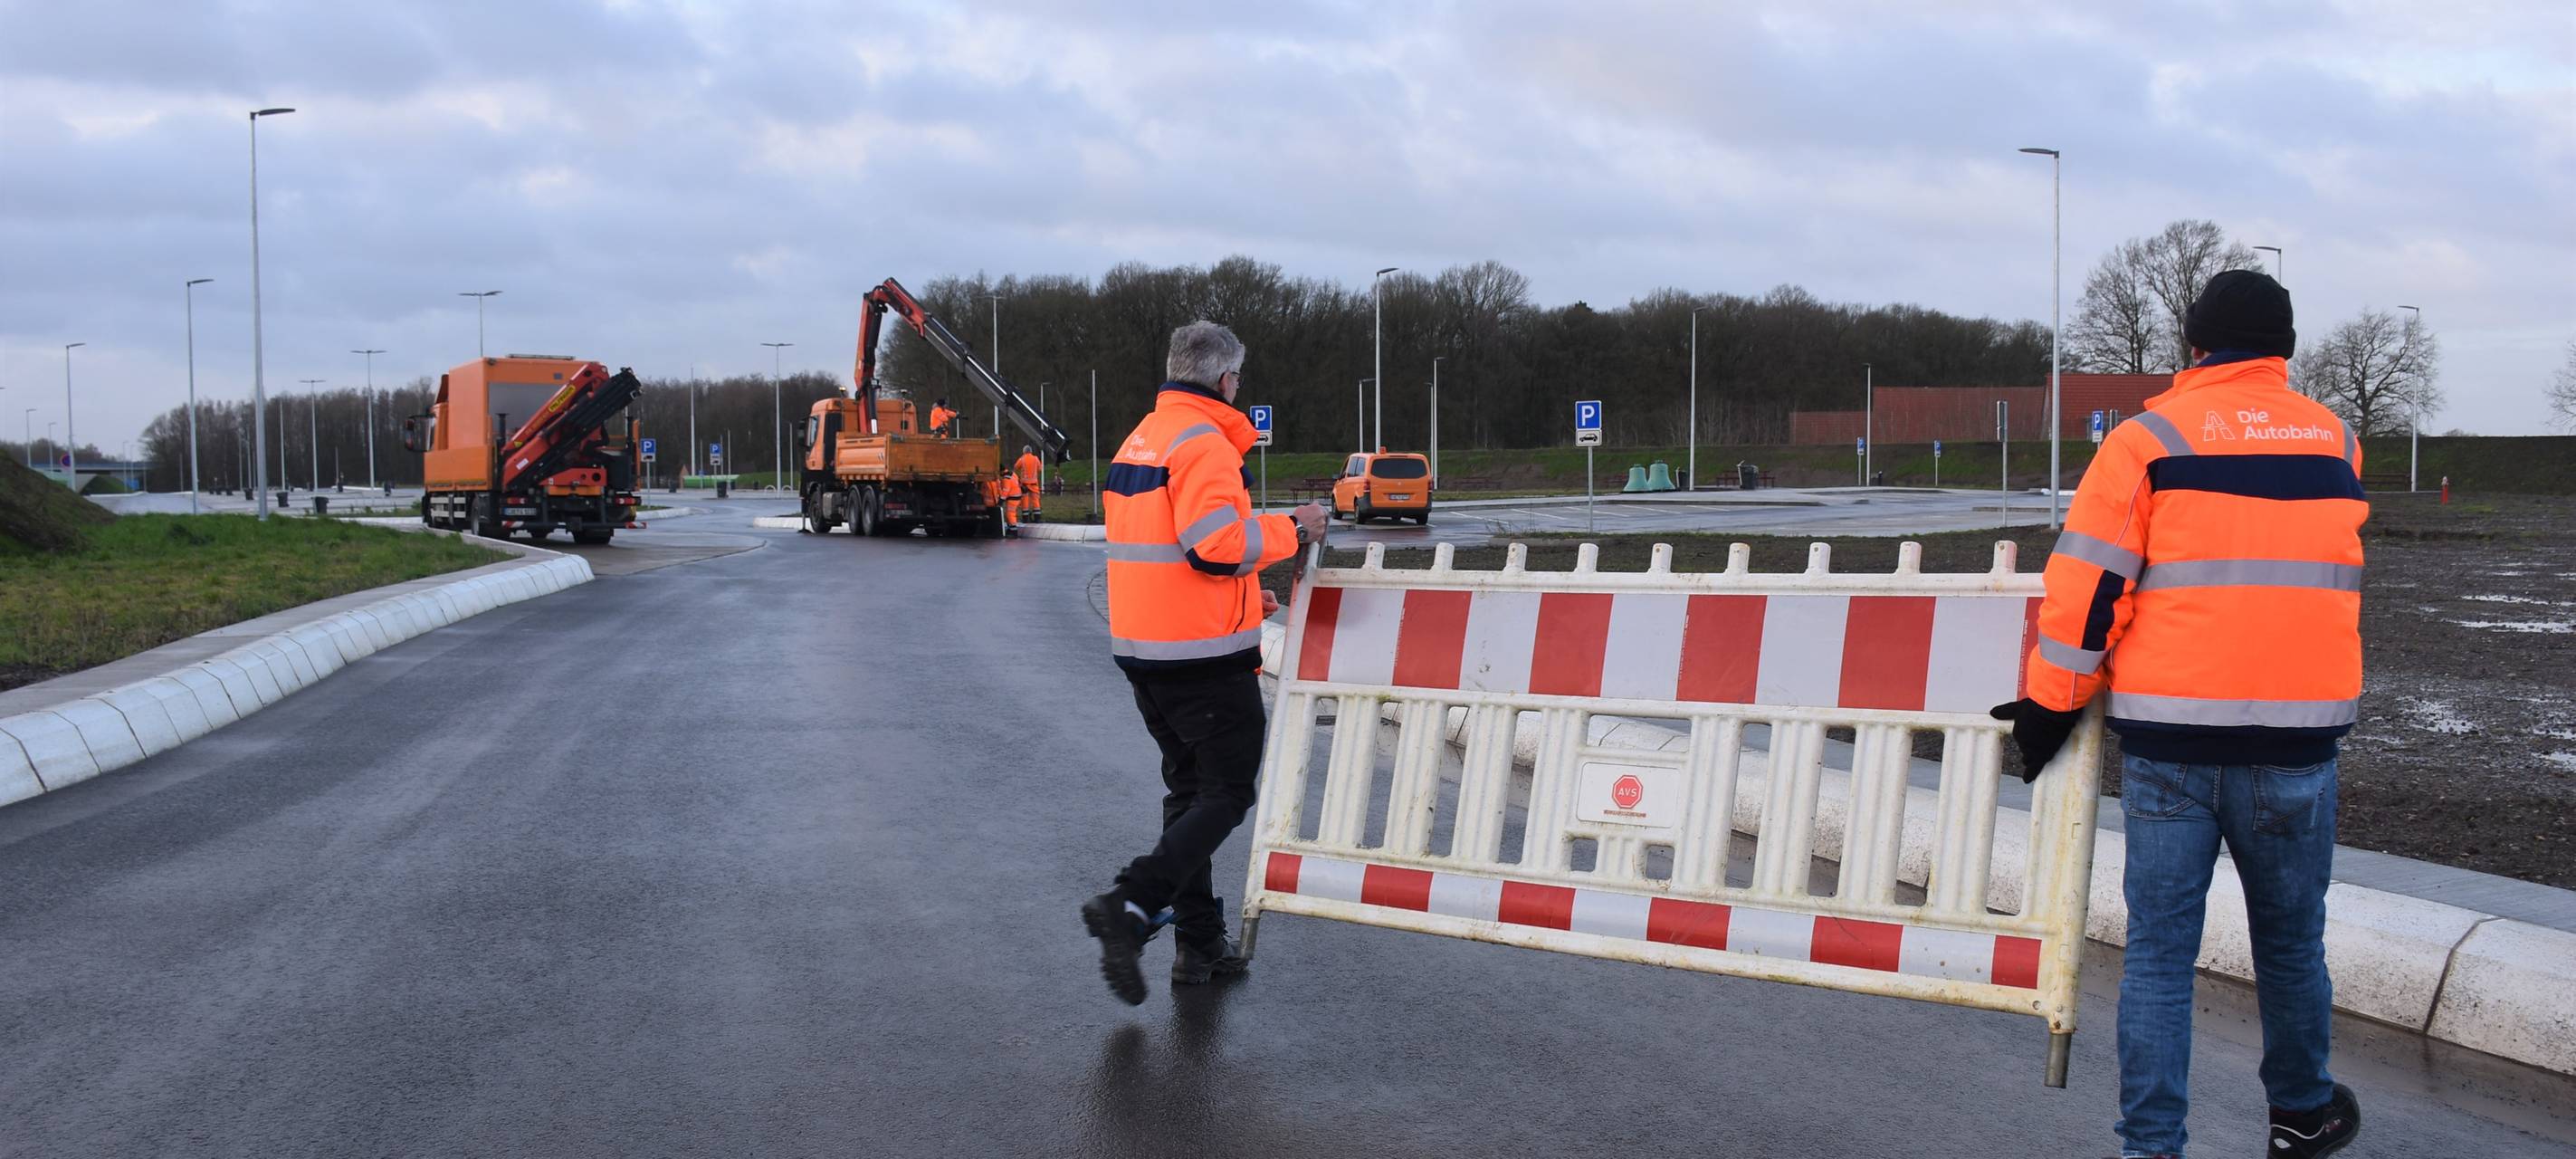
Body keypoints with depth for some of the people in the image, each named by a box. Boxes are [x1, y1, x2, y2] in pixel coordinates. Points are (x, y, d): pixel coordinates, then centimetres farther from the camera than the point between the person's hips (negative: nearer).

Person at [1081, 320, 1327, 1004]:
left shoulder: (1138, 441, 15)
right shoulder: (1205, 442, -15)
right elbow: (1218, 545, -25)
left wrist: (1241, 599, 22)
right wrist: (1290, 530, -10)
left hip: (1142, 650, 9)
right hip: (1202, 654, -9)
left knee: (1189, 788, 17)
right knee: (1228, 792, -1)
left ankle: (1199, 944, 20)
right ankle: (1130, 908, -14)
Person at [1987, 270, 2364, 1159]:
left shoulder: (2148, 439, -3)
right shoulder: (2336, 441, 9)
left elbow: (2091, 583, -7)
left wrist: (2052, 702, 2)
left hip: (2168, 732, -2)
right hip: (2296, 733, 3)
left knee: (2158, 950, 5)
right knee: (2290, 942, 19)